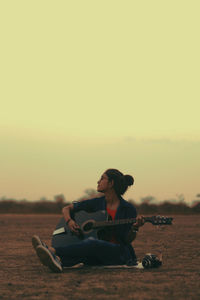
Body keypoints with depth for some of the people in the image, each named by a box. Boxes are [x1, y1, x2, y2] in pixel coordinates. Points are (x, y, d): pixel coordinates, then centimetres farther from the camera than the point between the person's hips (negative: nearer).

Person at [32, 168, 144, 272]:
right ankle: (58, 261, -65)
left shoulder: (128, 209, -2)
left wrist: (135, 228, -24)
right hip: (98, 256, 4)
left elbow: (127, 240, -4)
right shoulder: (97, 203, 11)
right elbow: (67, 208, 16)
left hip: (120, 254, -4)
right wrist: (69, 221, -5)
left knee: (92, 243, -36)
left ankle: (53, 251, -52)